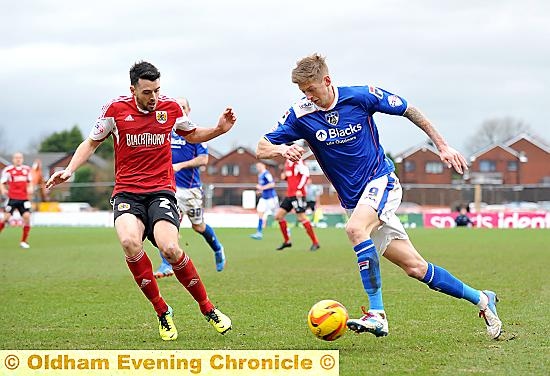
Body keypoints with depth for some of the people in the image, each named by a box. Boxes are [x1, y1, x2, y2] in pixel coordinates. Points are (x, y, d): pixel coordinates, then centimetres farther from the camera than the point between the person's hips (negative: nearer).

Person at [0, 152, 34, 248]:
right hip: (12, 198, -3)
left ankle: (24, 241, 0)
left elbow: (30, 182, 21)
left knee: (27, 216, -11)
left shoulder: (27, 169, 9)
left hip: (24, 198, 3)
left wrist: (30, 188, 1)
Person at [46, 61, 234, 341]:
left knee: (169, 248, -26)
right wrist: (69, 170, -1)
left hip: (161, 191, 0)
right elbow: (92, 142, 13)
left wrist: (219, 129, 5)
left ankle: (208, 310, -3)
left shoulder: (172, 108, 3)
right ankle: (162, 312, -12)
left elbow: (192, 135, 24)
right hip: (126, 192, 0)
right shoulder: (115, 109, -1)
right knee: (130, 243, -31)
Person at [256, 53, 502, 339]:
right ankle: (481, 300, 19)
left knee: (355, 228, -34)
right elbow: (261, 148, -7)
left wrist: (442, 146, 2)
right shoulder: (301, 115, -6)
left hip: (381, 180, -4)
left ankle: (377, 314, -32)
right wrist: (281, 149, -30)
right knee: (414, 266, 3)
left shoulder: (361, 97, -12)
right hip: (353, 199, 4)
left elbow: (409, 110, 1)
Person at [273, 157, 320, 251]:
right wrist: (284, 176, 6)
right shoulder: (288, 161, 16)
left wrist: (299, 189, -25)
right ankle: (287, 241, 17)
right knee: (278, 216, 7)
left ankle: (315, 243, -2)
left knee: (301, 218, -10)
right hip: (289, 194, 10)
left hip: (297, 194, -10)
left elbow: (306, 174, -20)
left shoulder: (297, 160, -12)